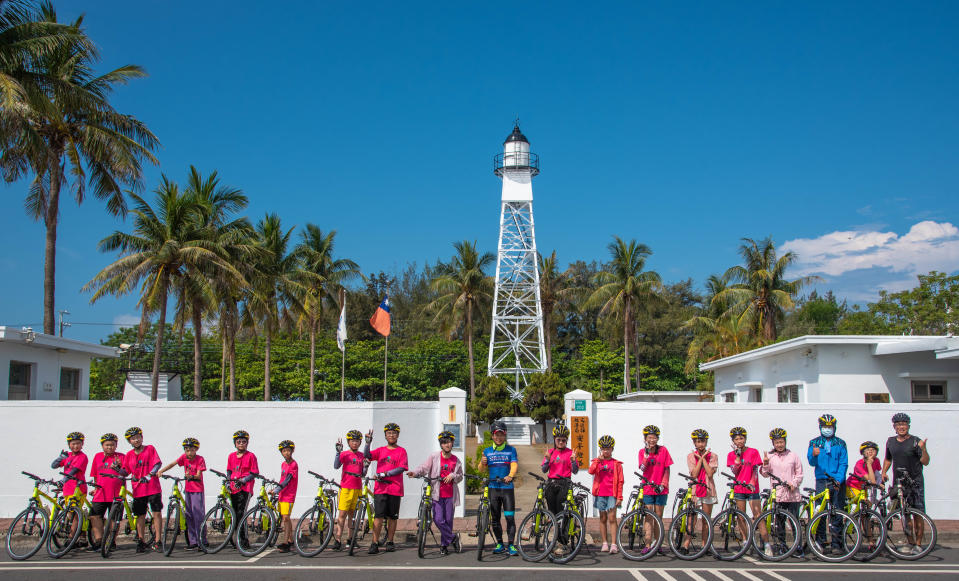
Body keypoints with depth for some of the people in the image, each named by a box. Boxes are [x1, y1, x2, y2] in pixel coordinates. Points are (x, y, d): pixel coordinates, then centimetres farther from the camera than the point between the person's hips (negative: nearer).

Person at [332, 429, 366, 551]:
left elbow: (363, 474, 14)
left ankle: (349, 539, 15)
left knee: (352, 514, 9)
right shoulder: (344, 454, 1)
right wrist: (338, 452, -26)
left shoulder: (361, 455, 12)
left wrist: (366, 466, -6)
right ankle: (337, 540, -11)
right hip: (346, 487, -4)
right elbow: (336, 466, -16)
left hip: (357, 488, 4)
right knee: (342, 514, -9)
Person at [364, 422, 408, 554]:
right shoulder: (381, 450, 13)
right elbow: (367, 455, -1)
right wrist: (368, 443, -17)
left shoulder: (401, 451, 5)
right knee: (378, 516, -6)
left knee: (392, 516, 5)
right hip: (380, 487, 1)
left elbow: (401, 468, -6)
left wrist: (385, 474, -15)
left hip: (395, 488, -1)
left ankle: (390, 542, 15)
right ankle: (374, 544, -7)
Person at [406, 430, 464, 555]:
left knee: (448, 520, 5)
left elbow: (460, 476, 14)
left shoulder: (456, 460, 7)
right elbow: (424, 467, -6)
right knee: (438, 519, -12)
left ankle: (444, 545, 21)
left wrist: (452, 476, -7)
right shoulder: (434, 456, 0)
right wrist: (415, 472, -25)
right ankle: (453, 538, 7)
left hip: (450, 495, 2)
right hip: (437, 494, -2)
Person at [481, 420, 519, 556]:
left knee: (510, 517, -8)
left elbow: (514, 465, -8)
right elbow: (483, 468, 10)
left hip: (507, 487, -3)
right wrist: (482, 463, -15)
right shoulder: (487, 451, 12)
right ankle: (500, 544, 17)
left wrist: (510, 476, -28)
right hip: (493, 488, 3)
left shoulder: (511, 450, 5)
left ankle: (511, 545, -5)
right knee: (495, 518, 7)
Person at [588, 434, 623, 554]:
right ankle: (605, 543, 15)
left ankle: (613, 545, -8)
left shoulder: (616, 464, 4)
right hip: (600, 494, 2)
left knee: (612, 519, -8)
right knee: (603, 519, 8)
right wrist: (599, 459, -21)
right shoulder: (597, 461, 8)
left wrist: (619, 497, -2)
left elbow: (620, 481, 3)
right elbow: (591, 471, -12)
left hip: (612, 494, -2)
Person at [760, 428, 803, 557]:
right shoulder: (769, 456, 7)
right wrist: (765, 464, -15)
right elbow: (765, 474, 4)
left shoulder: (793, 455, 8)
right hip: (777, 494, 0)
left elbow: (799, 474, 10)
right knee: (779, 522, 3)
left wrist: (794, 484, -6)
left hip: (793, 494, 0)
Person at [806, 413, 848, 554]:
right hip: (821, 481, 0)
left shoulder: (840, 443, 9)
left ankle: (836, 543, 7)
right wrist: (814, 455, -25)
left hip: (838, 482, 0)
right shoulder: (814, 442, 9)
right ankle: (821, 544, 2)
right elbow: (812, 462, -1)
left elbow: (843, 464, 2)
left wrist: (839, 479, -13)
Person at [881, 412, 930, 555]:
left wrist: (923, 449, -24)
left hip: (915, 482, -4)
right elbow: (888, 459, 25)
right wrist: (884, 472, 9)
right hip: (898, 483, 4)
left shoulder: (915, 441, -4)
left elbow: (925, 462, -8)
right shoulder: (891, 441, 11)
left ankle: (918, 544, 1)